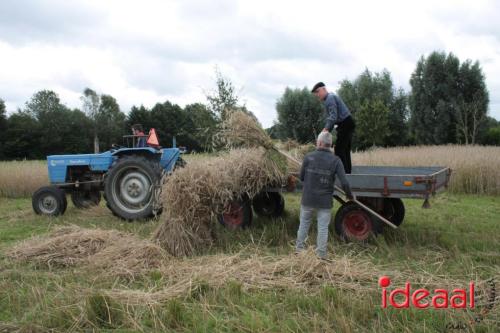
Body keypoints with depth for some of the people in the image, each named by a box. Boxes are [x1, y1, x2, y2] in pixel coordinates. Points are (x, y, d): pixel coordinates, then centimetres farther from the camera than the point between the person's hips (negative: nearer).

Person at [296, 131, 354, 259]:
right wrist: (350, 195, 5)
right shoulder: (335, 160, -9)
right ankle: (321, 254, 17)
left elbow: (301, 177, 1)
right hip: (325, 201, -1)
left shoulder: (308, 157, -8)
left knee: (304, 223, 18)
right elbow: (344, 183, -13)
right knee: (323, 227, 10)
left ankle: (299, 247, 29)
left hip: (308, 199, 1)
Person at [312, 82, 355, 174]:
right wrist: (326, 129, 9)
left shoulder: (330, 98, -14)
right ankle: (347, 171, 20)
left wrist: (327, 129, -29)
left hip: (345, 124, -10)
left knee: (339, 149, -8)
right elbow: (330, 117, 18)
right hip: (347, 124, 10)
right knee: (345, 150, 14)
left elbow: (333, 116, -24)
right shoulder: (330, 97, 18)